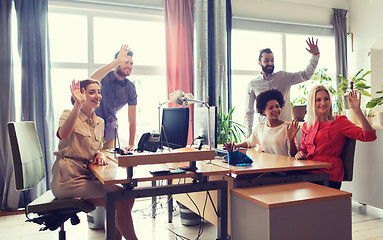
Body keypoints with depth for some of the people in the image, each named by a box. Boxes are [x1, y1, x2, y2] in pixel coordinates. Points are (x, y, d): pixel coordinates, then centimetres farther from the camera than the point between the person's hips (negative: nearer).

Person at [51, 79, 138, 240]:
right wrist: (77, 105, -32)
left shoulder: (99, 122, 16)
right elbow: (63, 135, -26)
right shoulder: (69, 114, -3)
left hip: (88, 177, 7)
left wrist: (99, 155, 1)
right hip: (68, 178, -7)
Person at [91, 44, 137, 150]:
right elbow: (92, 79, -41)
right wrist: (117, 61, -45)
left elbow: (132, 119, -2)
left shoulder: (130, 88, -2)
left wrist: (131, 144, -6)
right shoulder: (106, 78, -13)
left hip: (110, 130, 4)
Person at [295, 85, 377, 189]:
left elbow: (369, 136, -7)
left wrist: (357, 111, -15)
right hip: (309, 171, 4)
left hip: (329, 174, -4)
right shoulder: (306, 126, 18)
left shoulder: (339, 122, 4)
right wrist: (301, 154, 4)